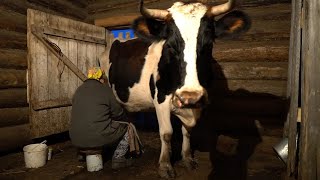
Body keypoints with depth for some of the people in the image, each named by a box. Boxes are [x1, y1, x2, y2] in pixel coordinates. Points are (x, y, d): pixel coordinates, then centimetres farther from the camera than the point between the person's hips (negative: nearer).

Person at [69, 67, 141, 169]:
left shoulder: (79, 90, 13)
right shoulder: (104, 89, -3)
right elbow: (117, 112, 3)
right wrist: (127, 120, 25)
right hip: (97, 138, -6)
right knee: (128, 127, 12)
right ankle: (118, 159, 8)